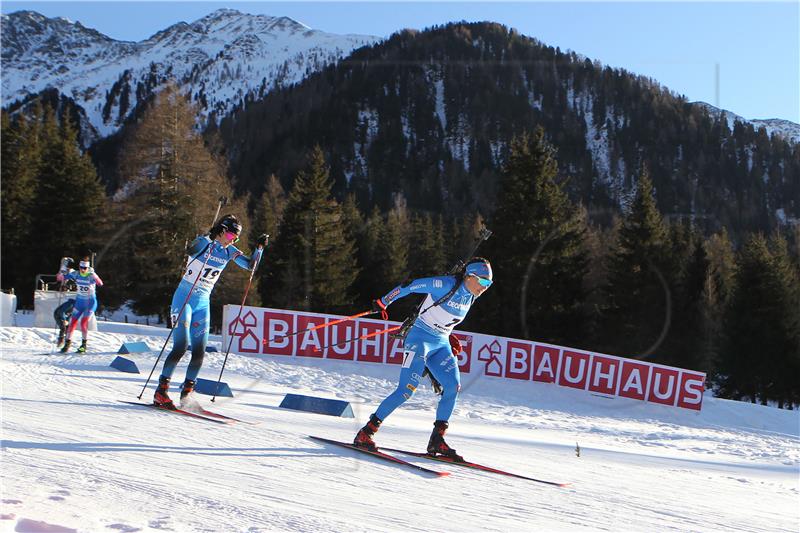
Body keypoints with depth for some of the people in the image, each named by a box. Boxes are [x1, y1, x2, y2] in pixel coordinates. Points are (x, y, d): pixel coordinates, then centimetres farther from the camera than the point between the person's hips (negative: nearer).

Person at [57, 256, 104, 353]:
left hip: (90, 302, -4)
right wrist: (63, 270, -21)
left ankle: (84, 345, -2)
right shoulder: (76, 274, -5)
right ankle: (67, 343, 16)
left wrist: (93, 274, -51)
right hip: (79, 301, 4)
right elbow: (59, 278, -2)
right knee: (73, 322, 2)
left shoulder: (91, 275, -18)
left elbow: (100, 283, -38)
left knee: (84, 322, -15)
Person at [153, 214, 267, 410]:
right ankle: (161, 390, -6)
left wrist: (259, 248, -10)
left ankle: (186, 393, 15)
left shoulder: (229, 251, 6)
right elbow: (191, 251, -32)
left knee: (199, 352, 1)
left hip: (202, 304, 6)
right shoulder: (203, 241, -11)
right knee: (181, 346, -15)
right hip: (184, 298, -6)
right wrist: (209, 239, -46)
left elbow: (250, 265, 5)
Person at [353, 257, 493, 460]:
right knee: (407, 389, -15)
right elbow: (410, 286, -14)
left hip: (441, 345, 8)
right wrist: (383, 303, -10)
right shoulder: (445, 284, -17)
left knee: (453, 386, -10)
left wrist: (449, 336, 16)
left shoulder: (470, 296, 7)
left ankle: (437, 440, -1)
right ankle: (365, 433, -7)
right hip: (420, 339, -8)